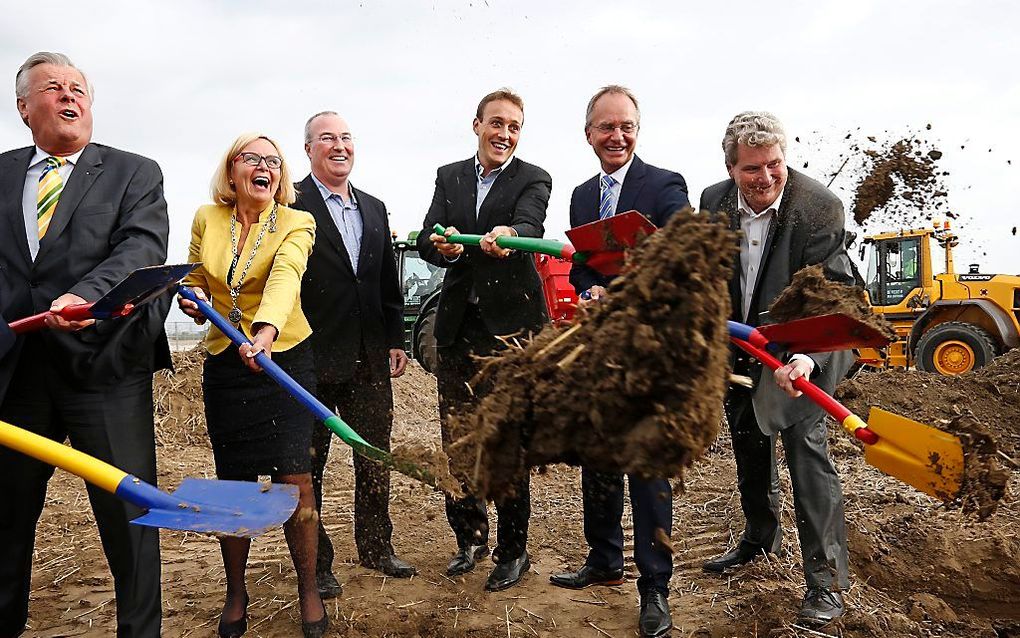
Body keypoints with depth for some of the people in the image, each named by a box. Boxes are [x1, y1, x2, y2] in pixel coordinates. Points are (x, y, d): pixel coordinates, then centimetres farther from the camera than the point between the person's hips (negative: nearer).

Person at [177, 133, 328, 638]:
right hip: (225, 365, 3)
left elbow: (285, 276, -24)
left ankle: (308, 591, 13)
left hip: (284, 358, -3)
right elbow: (195, 280, 20)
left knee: (294, 479, -7)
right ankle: (235, 593, 26)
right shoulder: (207, 219, 6)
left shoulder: (297, 224, -4)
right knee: (233, 483, 6)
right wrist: (194, 299, -5)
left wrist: (265, 330, -43)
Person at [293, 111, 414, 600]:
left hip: (370, 358, 6)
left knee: (375, 460, 15)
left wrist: (396, 339, 12)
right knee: (307, 466, 8)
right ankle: (315, 563, 21)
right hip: (313, 359, -6)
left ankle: (376, 547, 31)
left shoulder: (374, 209, 13)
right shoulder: (292, 205, -7)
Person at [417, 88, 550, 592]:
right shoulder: (449, 177, 11)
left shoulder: (533, 179, -1)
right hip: (457, 328, 4)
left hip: (511, 328, -4)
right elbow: (427, 239, -2)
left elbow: (531, 224, -22)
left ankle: (513, 551, 18)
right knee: (456, 442, 12)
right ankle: (470, 538, 31)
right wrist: (442, 245, -26)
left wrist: (507, 234, -45)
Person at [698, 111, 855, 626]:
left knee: (806, 448, -11)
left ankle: (826, 578, 0)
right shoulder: (714, 201, -8)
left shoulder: (819, 206, -22)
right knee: (749, 446, 18)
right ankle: (760, 538, 40)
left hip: (797, 347, -5)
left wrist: (808, 357, -42)